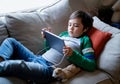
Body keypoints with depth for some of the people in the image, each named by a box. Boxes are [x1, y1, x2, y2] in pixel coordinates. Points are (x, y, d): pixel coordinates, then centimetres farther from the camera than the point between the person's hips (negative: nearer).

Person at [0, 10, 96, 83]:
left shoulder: (84, 40, 5)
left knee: (19, 64, -37)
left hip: (50, 69, -8)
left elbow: (91, 66, -6)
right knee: (10, 41, 6)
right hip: (38, 58, 8)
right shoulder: (64, 34, 24)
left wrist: (72, 54, -16)